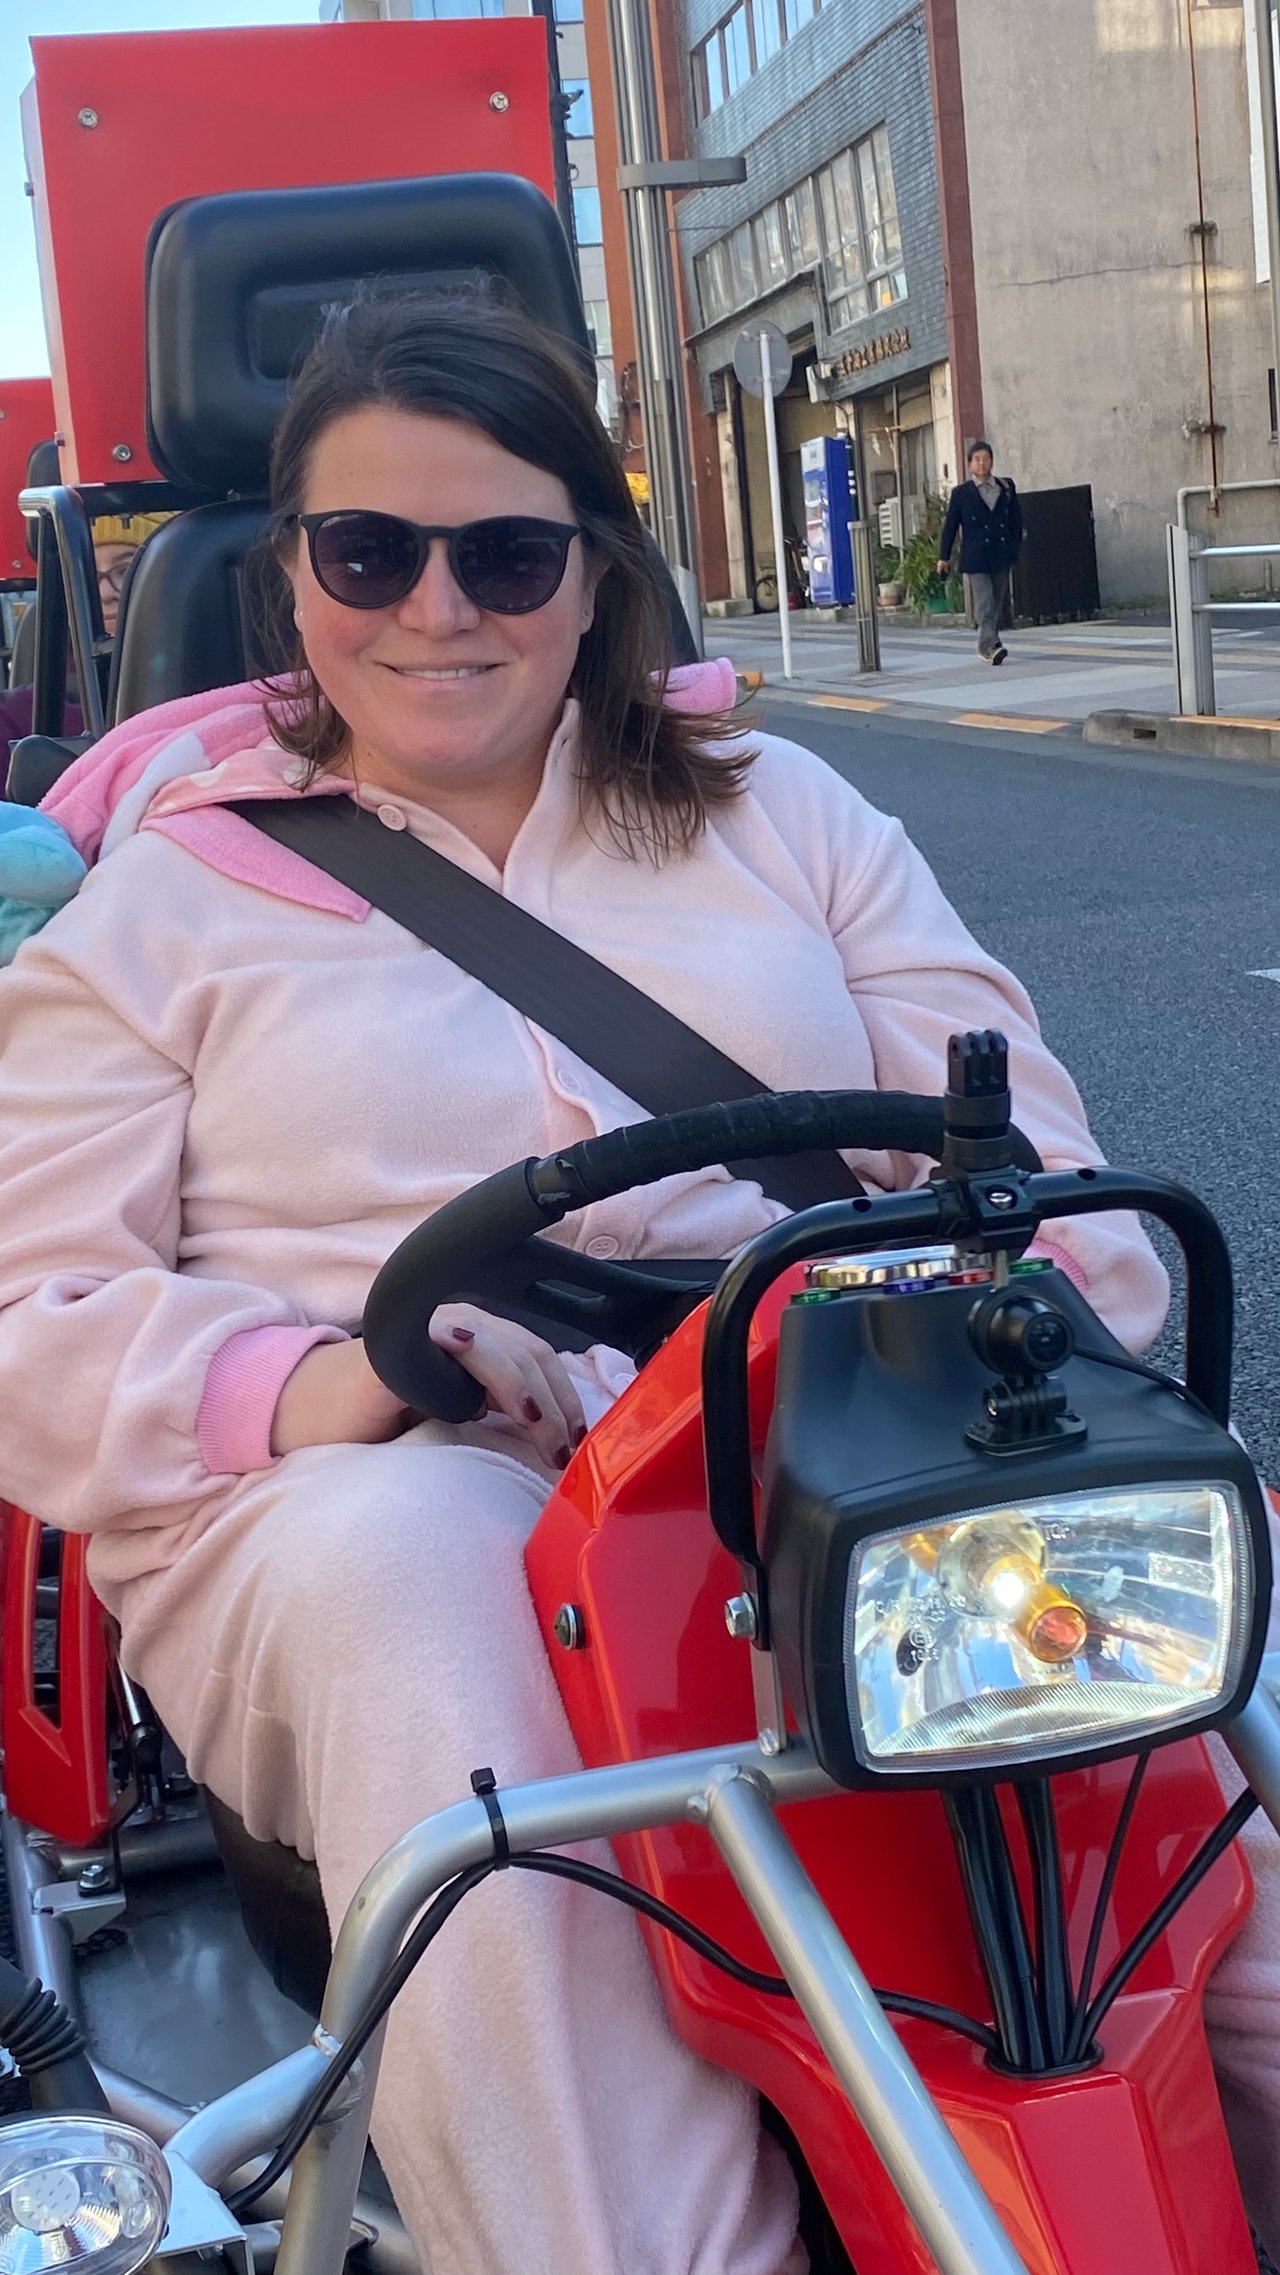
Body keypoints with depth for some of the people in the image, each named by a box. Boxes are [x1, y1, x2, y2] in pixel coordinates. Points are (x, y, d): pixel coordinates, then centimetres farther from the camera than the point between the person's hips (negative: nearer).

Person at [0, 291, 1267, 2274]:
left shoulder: (782, 813, 21)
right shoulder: (163, 901, 15)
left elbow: (1006, 1134, 13)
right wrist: (313, 1386, -17)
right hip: (360, 1492, -1)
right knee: (411, 1604, -37)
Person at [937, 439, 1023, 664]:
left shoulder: (1006, 487, 10)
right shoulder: (961, 492, 3)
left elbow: (1016, 519, 15)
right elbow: (950, 525, 6)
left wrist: (1015, 546, 8)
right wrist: (944, 557, 5)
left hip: (1001, 555, 4)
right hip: (975, 557, -4)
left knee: (999, 603, 7)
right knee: (985, 603, -14)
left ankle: (987, 645, 19)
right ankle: (990, 645, -21)